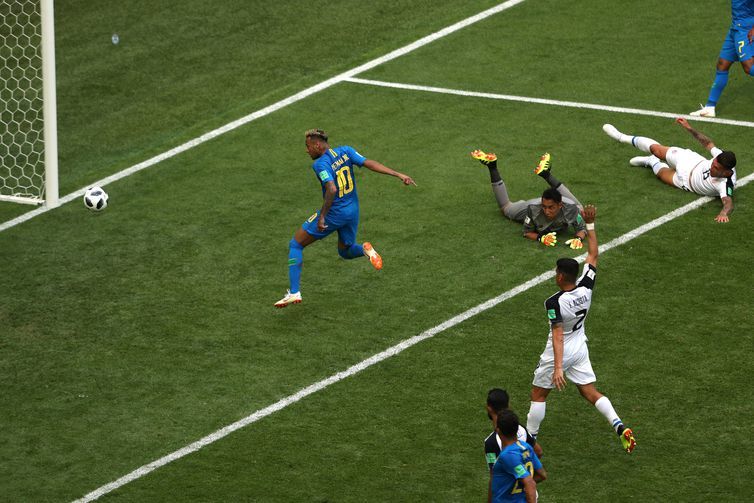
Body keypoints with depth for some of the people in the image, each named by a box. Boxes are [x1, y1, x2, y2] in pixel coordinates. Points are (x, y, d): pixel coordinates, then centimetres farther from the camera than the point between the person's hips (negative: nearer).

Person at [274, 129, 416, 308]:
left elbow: (332, 189, -31)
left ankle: (294, 292, -3)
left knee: (295, 245, 6)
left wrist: (322, 216, -27)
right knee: (345, 251, 30)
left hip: (333, 213, -7)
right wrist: (399, 175, -7)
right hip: (352, 212, 7)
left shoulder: (320, 164, -18)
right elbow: (370, 164, -6)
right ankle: (365, 249, -4)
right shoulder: (345, 151, 0)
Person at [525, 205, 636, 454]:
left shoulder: (554, 303, -29)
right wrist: (590, 225, 4)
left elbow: (558, 336, -34)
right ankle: (620, 427, -5)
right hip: (580, 348, 6)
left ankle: (529, 440, 21)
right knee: (590, 392, 12)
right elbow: (593, 255, -1)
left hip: (559, 353, -6)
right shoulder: (586, 288, -14)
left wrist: (557, 367, -37)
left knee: (538, 395, 12)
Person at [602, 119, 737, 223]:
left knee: (660, 172, 22)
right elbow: (709, 144, -13)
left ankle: (652, 162, 62)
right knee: (655, 148, 18)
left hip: (686, 181, -2)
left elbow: (728, 202, -60)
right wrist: (689, 128, -11)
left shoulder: (725, 185, -46)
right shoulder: (719, 157, -33)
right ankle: (621, 137, 50)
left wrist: (723, 214, -82)